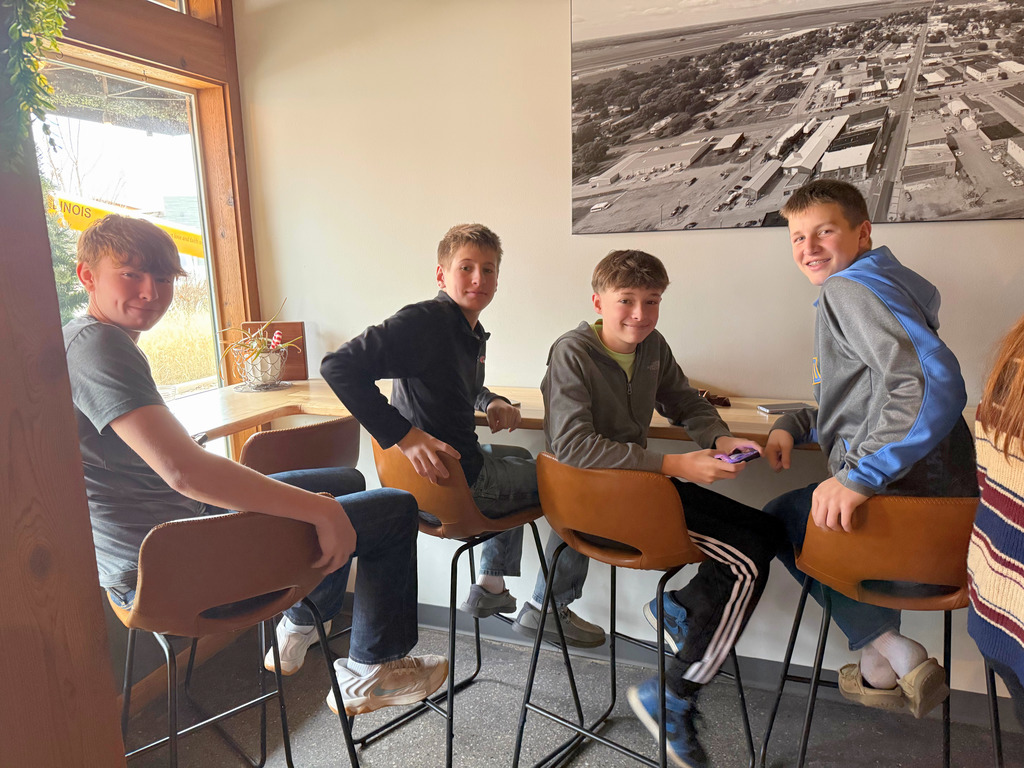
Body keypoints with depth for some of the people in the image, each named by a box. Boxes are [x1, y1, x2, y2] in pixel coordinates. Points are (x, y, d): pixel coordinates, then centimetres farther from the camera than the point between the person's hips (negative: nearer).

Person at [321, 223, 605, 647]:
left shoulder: (473, 333, 8)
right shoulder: (425, 321, -20)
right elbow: (339, 366, -29)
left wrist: (492, 402, 4)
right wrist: (404, 435, -32)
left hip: (463, 460, 9)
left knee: (522, 459, 36)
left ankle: (489, 588, 38)